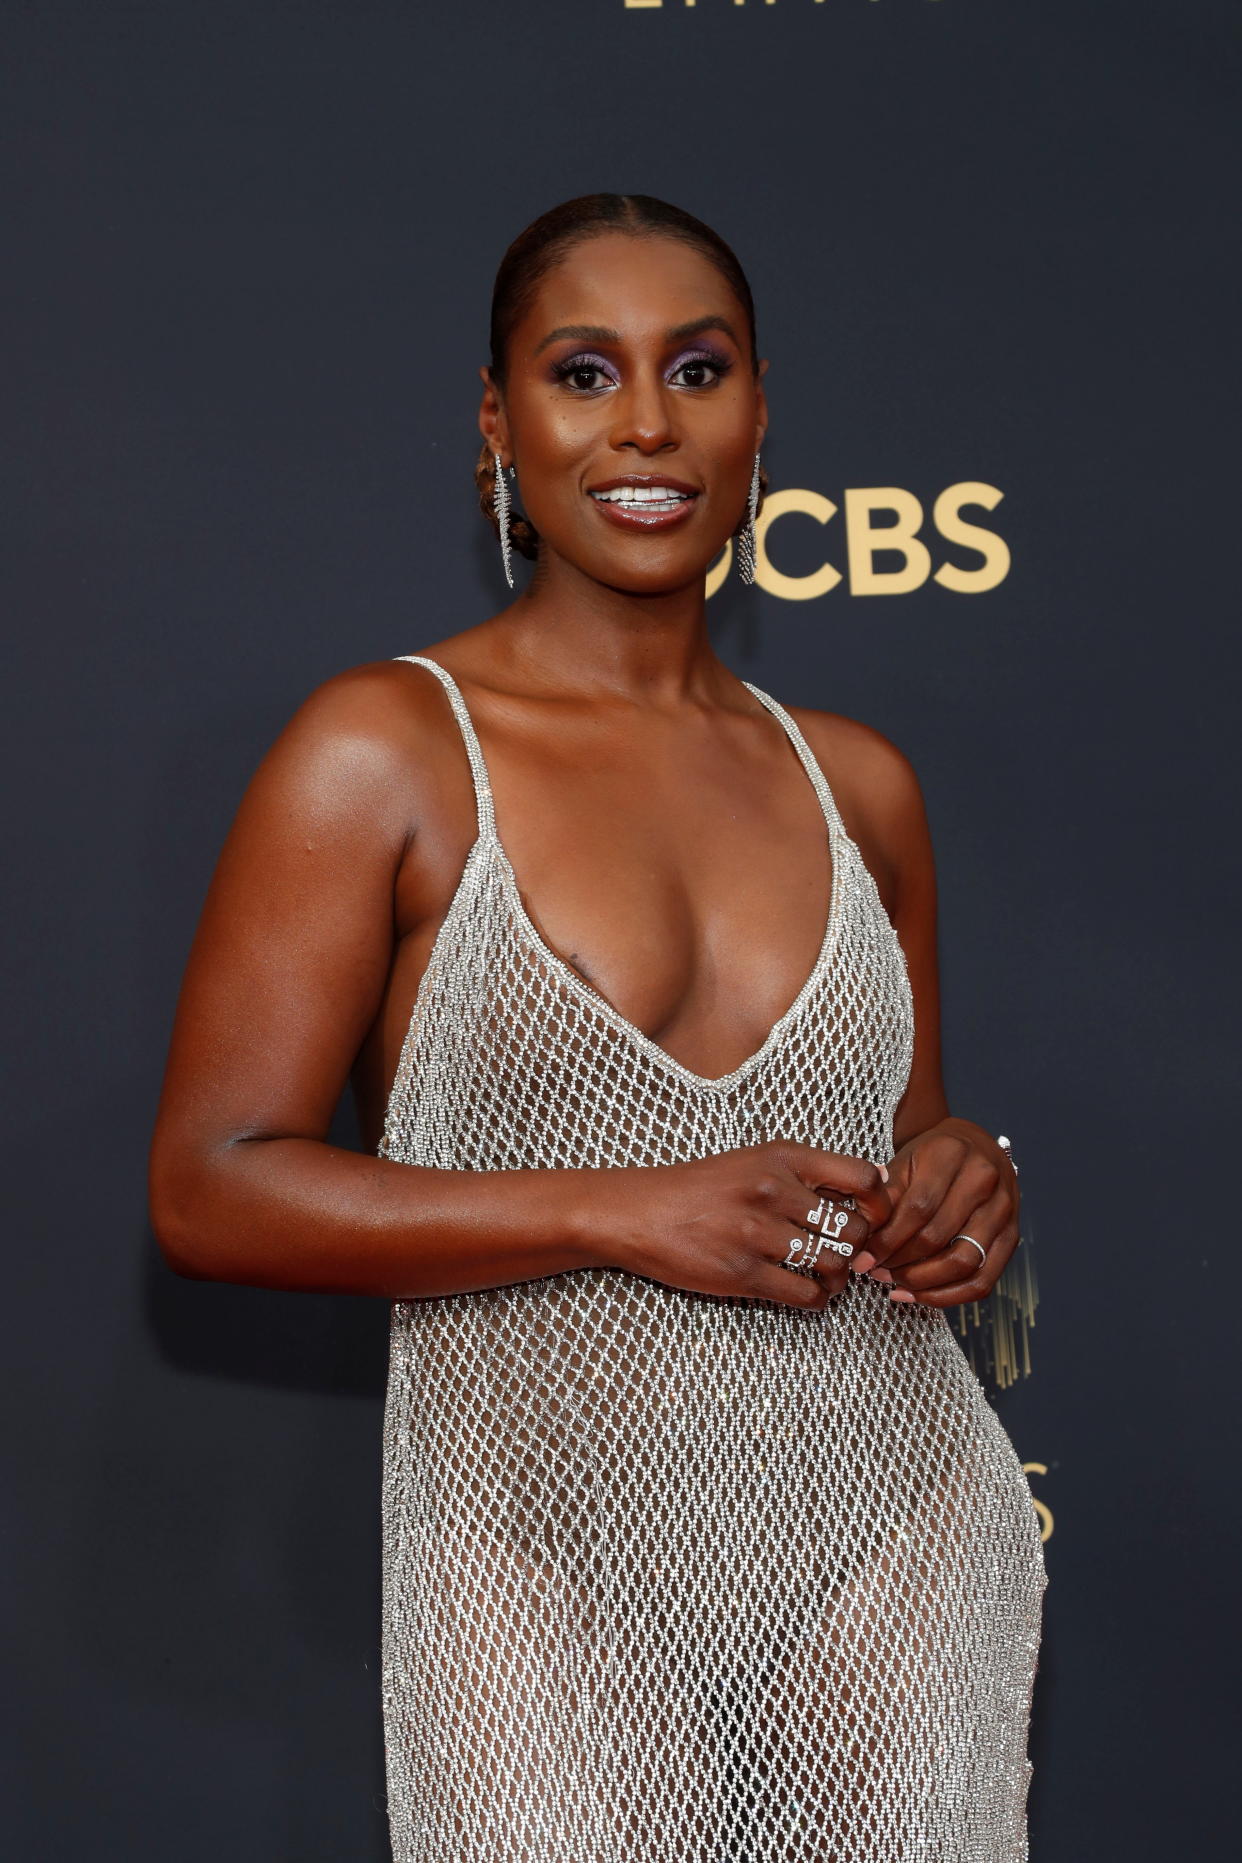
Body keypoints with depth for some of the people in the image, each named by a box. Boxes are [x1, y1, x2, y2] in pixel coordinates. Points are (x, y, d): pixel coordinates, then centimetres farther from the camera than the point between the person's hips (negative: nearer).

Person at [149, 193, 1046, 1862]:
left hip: (896, 1545, 4)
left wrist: (961, 1186, -3)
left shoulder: (858, 782, 9)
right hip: (557, 1581, -4)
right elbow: (210, 1190, -11)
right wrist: (627, 1214, -18)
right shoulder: (383, 755, -6)